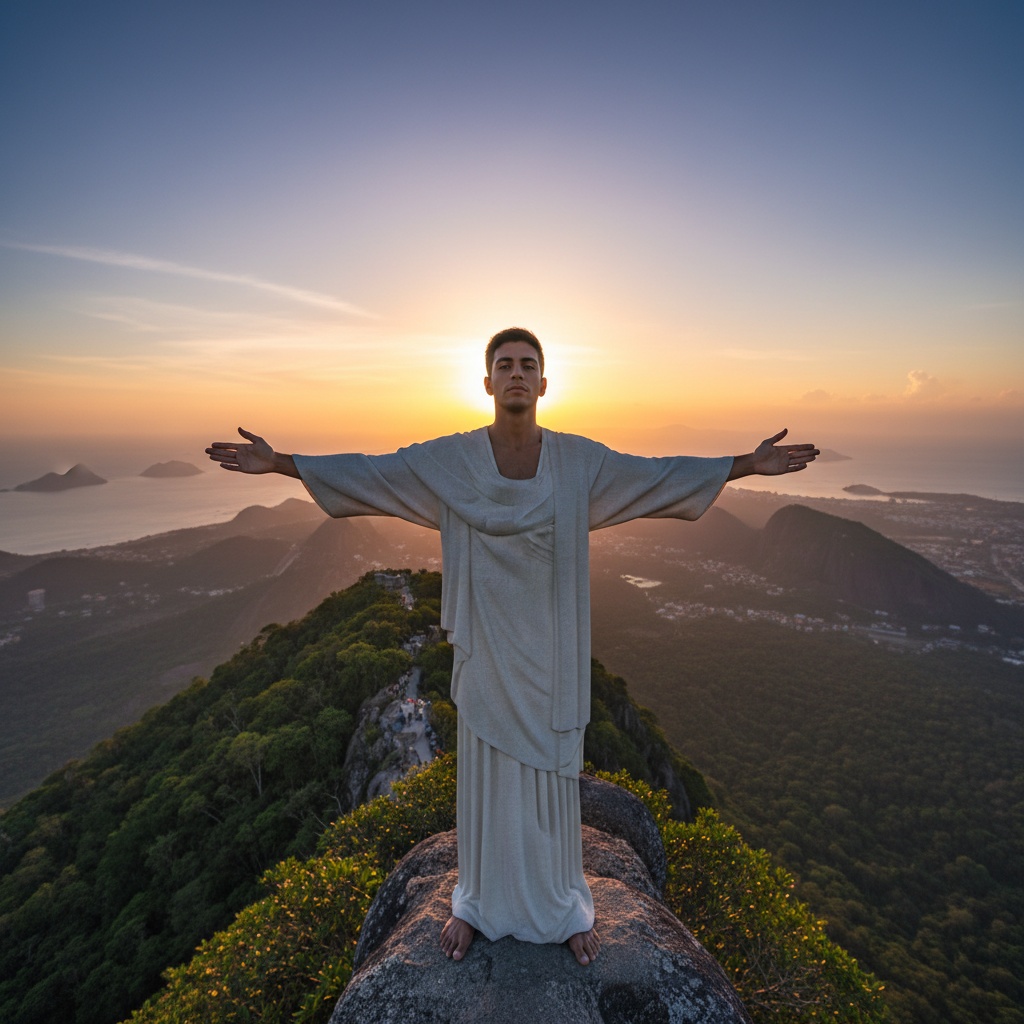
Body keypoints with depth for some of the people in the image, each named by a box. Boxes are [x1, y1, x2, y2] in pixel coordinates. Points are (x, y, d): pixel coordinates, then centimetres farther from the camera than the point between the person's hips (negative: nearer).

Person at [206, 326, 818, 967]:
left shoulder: (579, 459, -4)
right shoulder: (450, 459, -5)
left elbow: (659, 475, 3)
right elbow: (370, 473, -1)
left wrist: (747, 464, 2)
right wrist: (280, 462, -4)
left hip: (551, 646, 1)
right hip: (487, 643, 0)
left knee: (553, 768, 16)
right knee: (486, 769, 15)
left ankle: (565, 904, 42)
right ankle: (481, 901, 42)